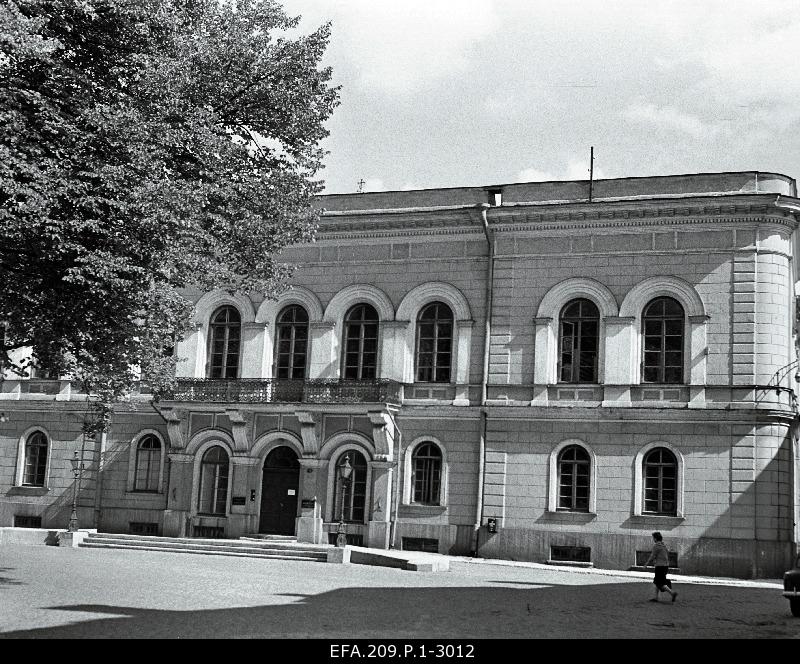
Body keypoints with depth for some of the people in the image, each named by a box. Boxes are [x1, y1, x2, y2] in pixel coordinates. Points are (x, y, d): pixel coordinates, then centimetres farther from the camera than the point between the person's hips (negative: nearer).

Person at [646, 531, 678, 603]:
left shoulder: (656, 546, -13)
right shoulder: (664, 545, 12)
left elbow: (652, 556, -12)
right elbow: (667, 555, 19)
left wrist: (646, 564, 1)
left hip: (660, 566, -9)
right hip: (666, 565, 9)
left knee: (660, 583, -5)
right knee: (657, 581, 16)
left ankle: (672, 593, -17)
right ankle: (656, 597, 17)